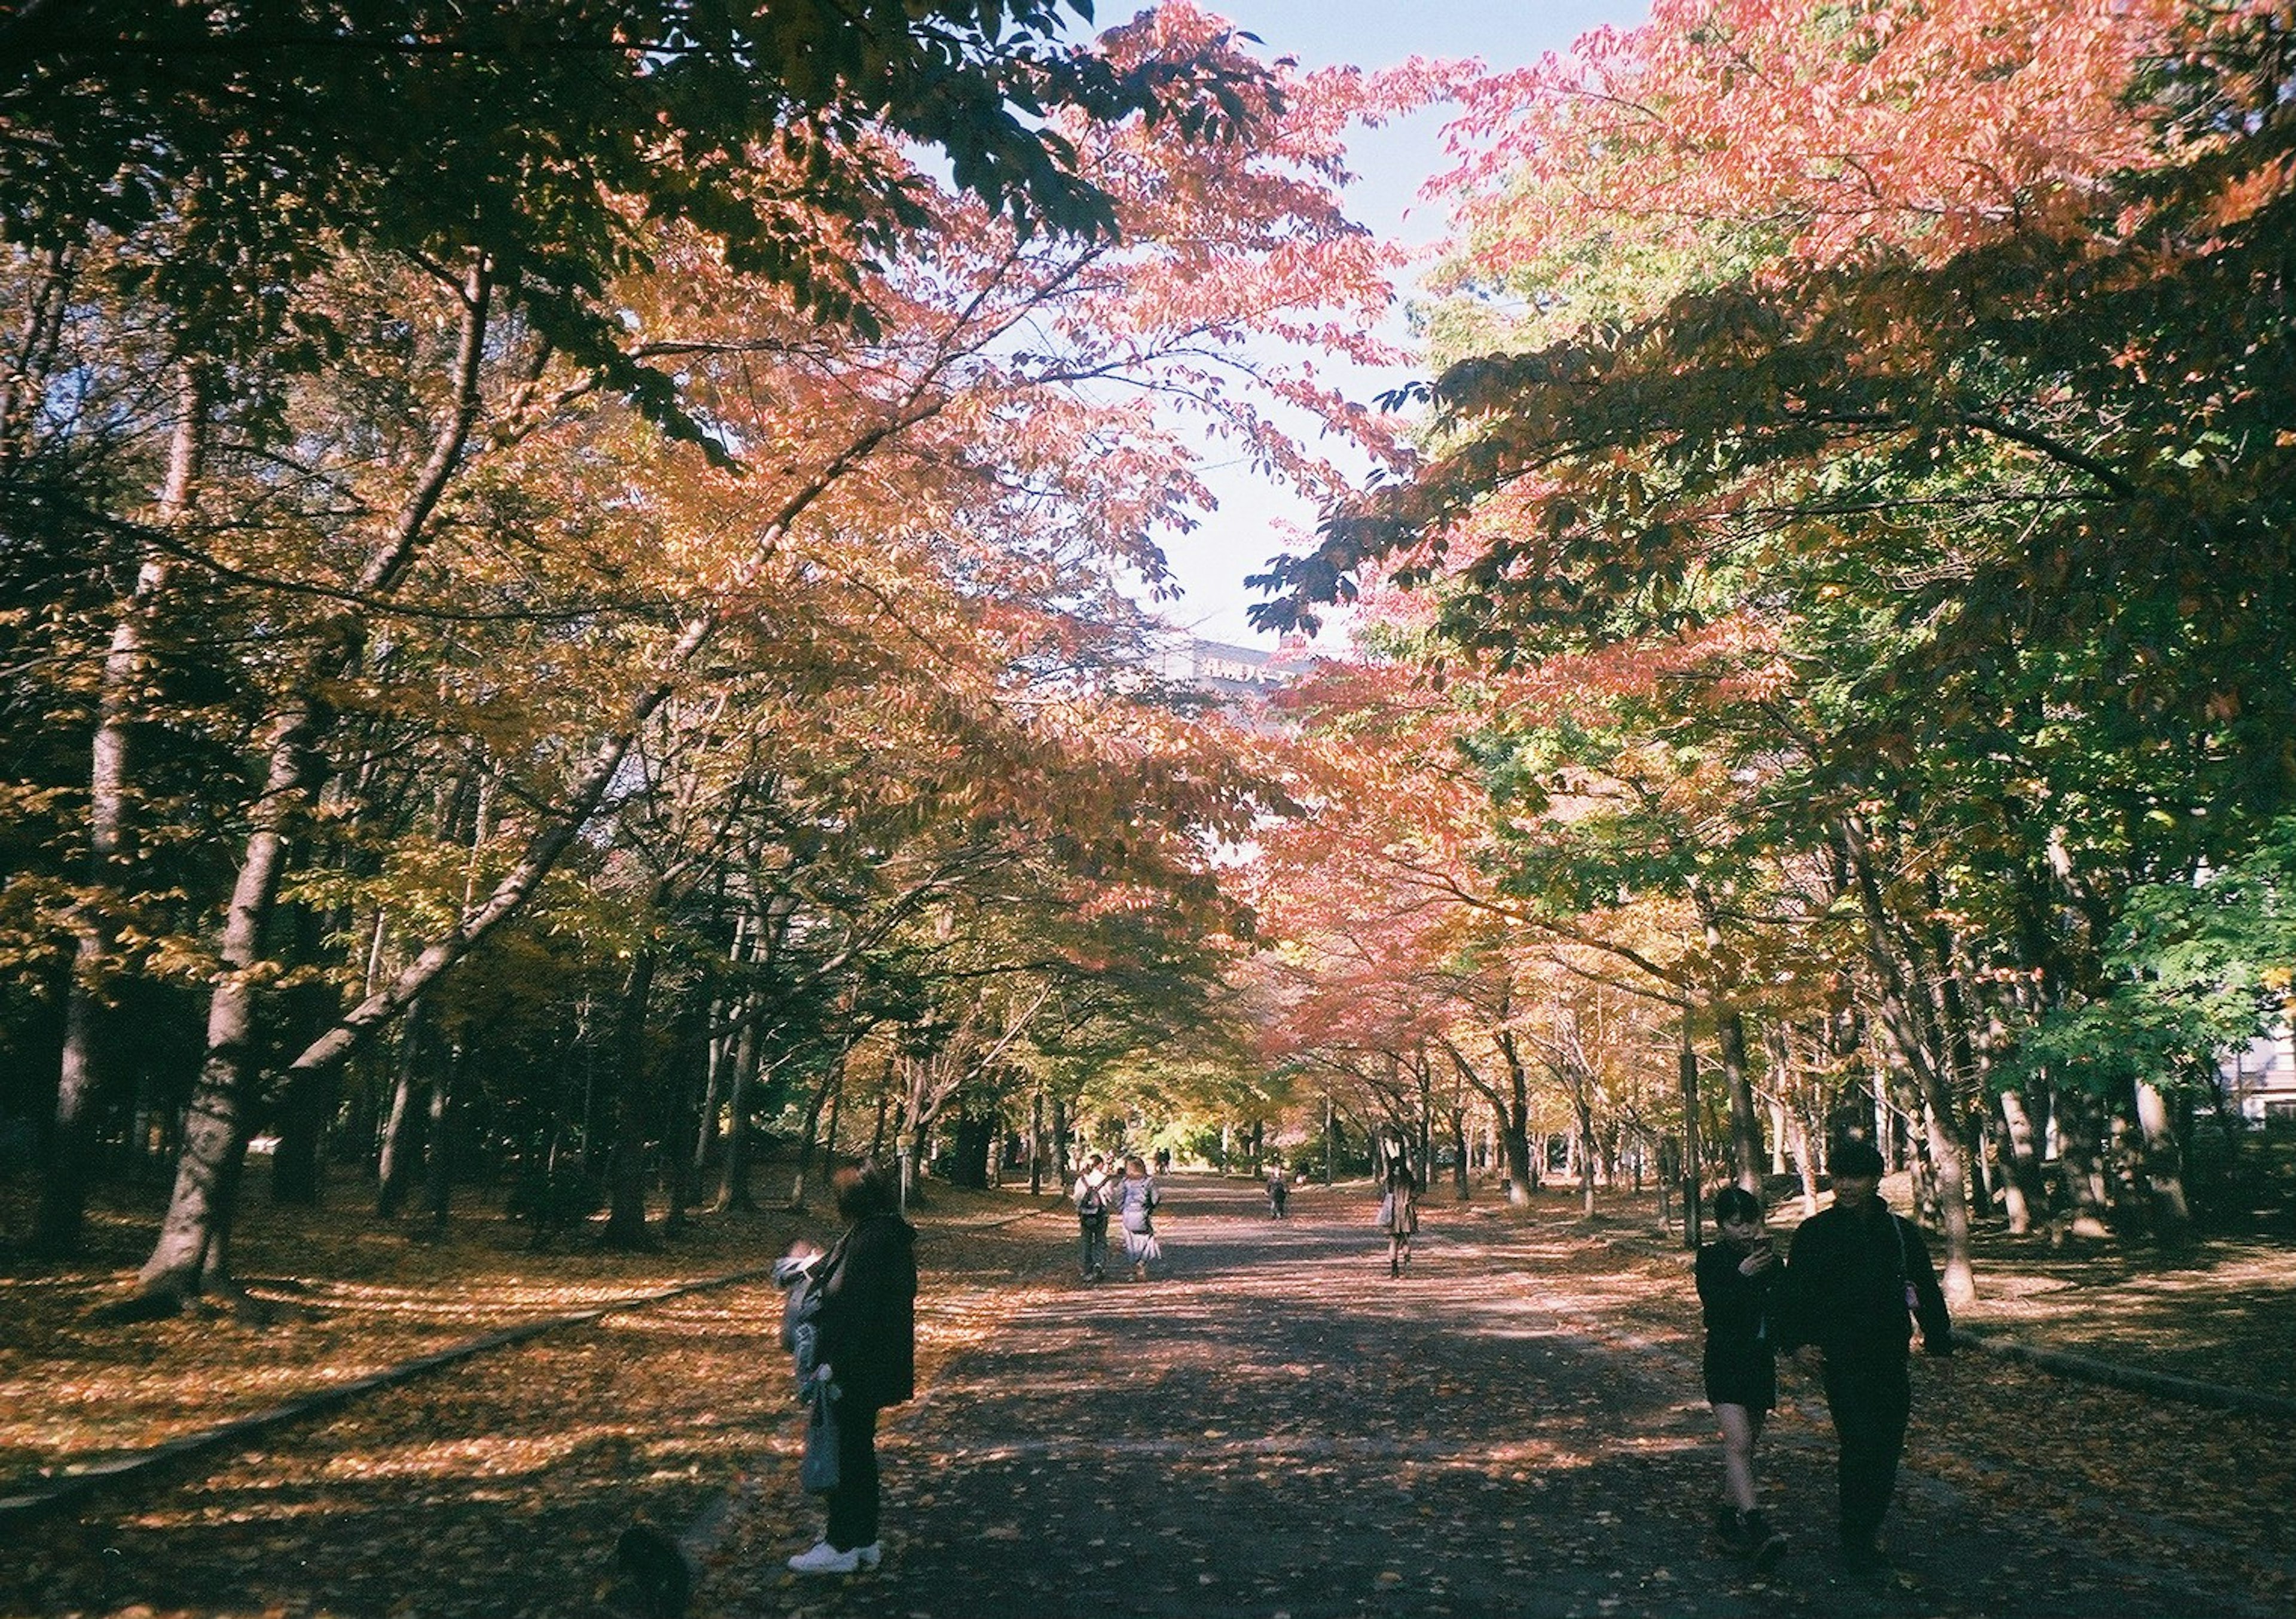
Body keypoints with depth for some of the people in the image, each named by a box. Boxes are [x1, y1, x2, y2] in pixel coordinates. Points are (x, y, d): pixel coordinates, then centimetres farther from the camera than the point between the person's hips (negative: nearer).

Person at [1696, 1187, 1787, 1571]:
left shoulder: (1770, 1259, 8)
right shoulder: (1711, 1258, -5)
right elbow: (1714, 1305, -18)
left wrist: (1771, 1267, -13)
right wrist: (1743, 1275, -28)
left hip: (1761, 1362, 5)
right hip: (1726, 1362, -5)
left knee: (1746, 1445, 12)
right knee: (1738, 1442, -18)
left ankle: (1730, 1517, 25)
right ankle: (1756, 1525, -27)